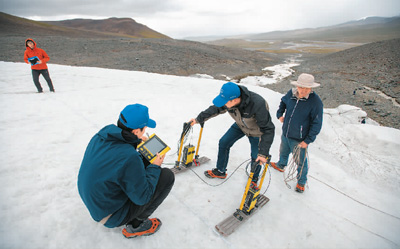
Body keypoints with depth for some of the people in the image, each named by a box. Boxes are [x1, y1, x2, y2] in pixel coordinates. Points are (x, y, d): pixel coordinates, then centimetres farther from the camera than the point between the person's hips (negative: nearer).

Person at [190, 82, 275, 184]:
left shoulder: (258, 105, -44)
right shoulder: (228, 99, -28)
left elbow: (268, 130, -35)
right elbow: (215, 109, -5)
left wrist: (263, 153, -38)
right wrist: (199, 119, -1)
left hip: (256, 131, -4)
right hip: (240, 125, 5)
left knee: (256, 157, 0)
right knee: (223, 142, 3)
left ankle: (254, 180, 33)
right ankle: (220, 171, 25)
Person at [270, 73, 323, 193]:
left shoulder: (315, 102, -23)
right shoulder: (291, 93, -9)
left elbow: (316, 124, -17)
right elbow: (283, 101, 16)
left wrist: (308, 140, -18)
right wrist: (280, 114, 3)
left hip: (299, 139, -5)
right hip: (285, 134, 5)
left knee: (300, 162, 13)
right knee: (283, 152, 30)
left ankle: (301, 182, 39)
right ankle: (281, 165, 60)